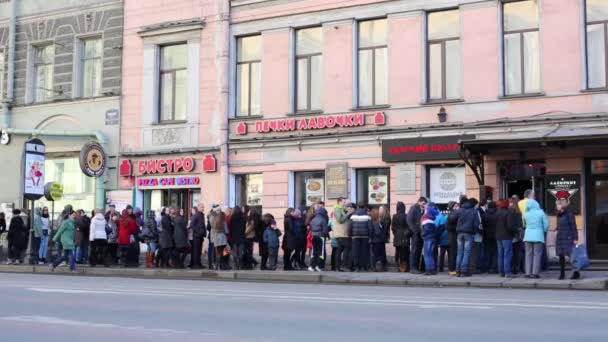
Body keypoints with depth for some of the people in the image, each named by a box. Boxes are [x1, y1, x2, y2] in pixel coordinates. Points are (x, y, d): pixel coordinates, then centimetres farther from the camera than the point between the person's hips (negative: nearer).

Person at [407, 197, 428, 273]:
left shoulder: (422, 210, 18)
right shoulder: (413, 208, -1)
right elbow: (409, 220, -9)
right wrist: (414, 230, -14)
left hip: (421, 233, 6)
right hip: (415, 233, -6)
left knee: (419, 251, 6)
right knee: (414, 250, -5)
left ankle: (417, 267, 10)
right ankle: (413, 268, -4)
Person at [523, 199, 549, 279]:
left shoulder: (526, 214, 2)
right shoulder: (541, 213, -5)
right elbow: (546, 224, -2)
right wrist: (544, 230, 15)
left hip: (528, 235, 3)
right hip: (538, 235, -3)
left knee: (528, 254, 8)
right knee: (537, 254, 0)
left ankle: (528, 273, 5)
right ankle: (535, 273, -5)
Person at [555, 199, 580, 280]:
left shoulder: (569, 214, -9)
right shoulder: (559, 215, 12)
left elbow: (573, 227, -10)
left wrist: (575, 238, -14)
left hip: (568, 238, -7)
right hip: (560, 238, 7)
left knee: (571, 255, -8)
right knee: (561, 256, 8)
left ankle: (576, 273, -2)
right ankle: (562, 274, 14)